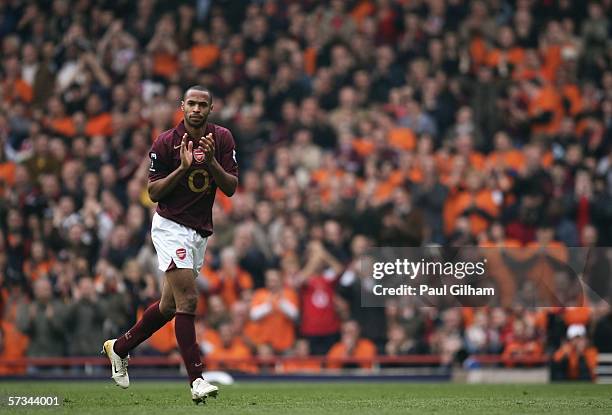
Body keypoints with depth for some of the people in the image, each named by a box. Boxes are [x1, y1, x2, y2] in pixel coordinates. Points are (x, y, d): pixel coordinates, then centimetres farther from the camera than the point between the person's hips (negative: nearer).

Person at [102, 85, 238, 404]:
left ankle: (119, 347, 34)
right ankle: (196, 380, -18)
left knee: (169, 306, 13)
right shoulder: (165, 142, -9)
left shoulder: (222, 138, 1)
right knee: (187, 300, -17)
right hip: (171, 226, -5)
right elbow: (153, 192, -8)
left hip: (200, 231, 5)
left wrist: (211, 161, -20)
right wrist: (183, 168, -21)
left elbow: (230, 188, -4)